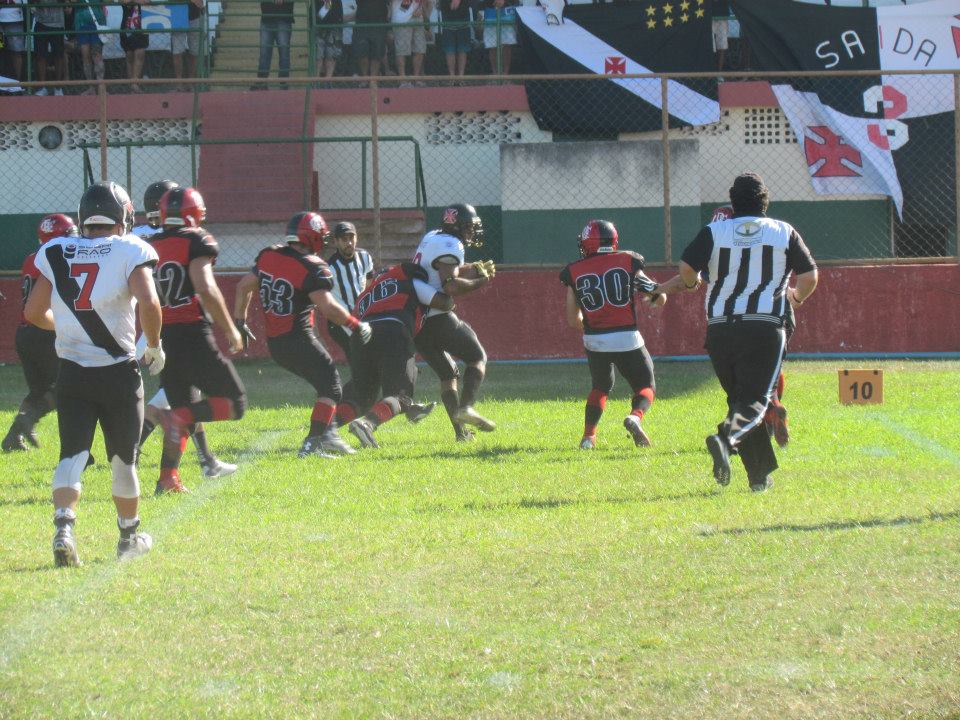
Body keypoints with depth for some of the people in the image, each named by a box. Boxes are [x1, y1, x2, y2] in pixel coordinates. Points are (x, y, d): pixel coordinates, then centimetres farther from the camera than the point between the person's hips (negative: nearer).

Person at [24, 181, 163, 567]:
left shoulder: (56, 252, 5)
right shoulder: (130, 252, -7)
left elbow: (33, 312, 9)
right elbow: (148, 303, -21)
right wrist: (154, 346, -4)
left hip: (71, 373, 2)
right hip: (118, 372, -2)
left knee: (72, 454, 2)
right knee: (123, 458, 13)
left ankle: (63, 526, -22)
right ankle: (129, 537, 27)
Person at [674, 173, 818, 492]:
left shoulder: (714, 232, 5)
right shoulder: (784, 233, 7)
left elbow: (687, 267, -7)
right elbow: (809, 276, 6)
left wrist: (690, 283, 17)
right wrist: (797, 296, 28)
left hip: (720, 330, 2)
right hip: (764, 328, -2)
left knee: (738, 397, 16)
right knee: (755, 401, -6)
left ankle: (760, 475, 15)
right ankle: (728, 439, -38)